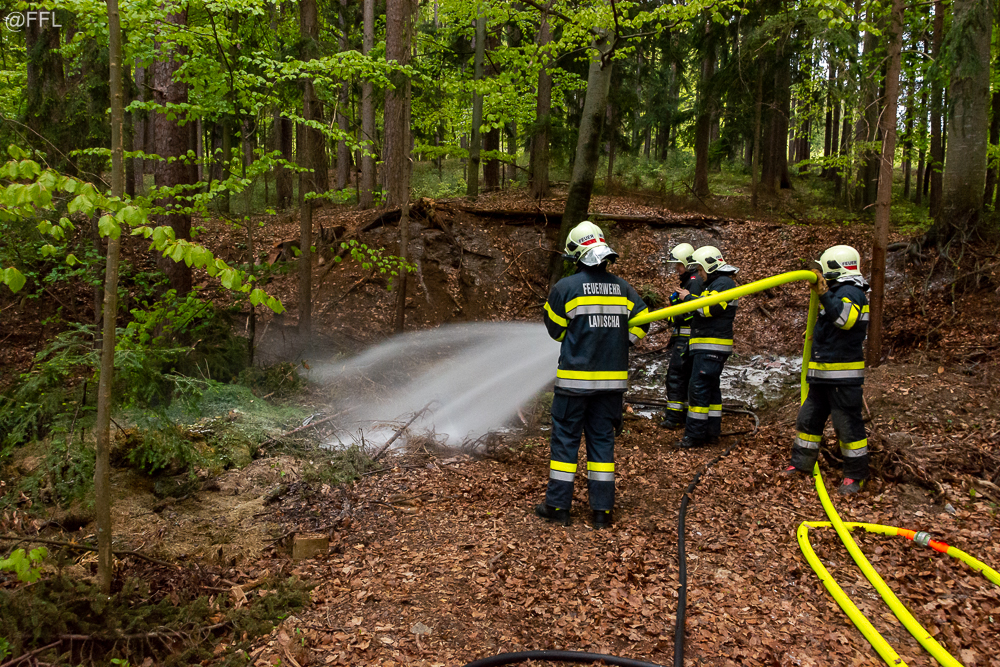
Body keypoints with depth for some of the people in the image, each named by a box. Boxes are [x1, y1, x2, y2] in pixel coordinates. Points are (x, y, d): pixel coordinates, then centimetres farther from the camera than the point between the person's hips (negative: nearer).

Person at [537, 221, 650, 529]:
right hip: (613, 378, 4)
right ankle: (602, 509, 13)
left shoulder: (565, 287, -8)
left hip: (575, 377, -4)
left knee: (565, 437, 7)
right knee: (602, 439, 11)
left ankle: (558, 505, 12)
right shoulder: (623, 287, 4)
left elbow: (555, 329, 2)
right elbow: (641, 323, 7)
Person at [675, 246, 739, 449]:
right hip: (707, 347, 11)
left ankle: (695, 434, -10)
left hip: (711, 347, -11)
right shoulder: (715, 284, 22)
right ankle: (712, 432, 17)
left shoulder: (724, 283, -11)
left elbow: (709, 308, -22)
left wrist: (688, 298, -11)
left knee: (698, 388, -11)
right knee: (711, 388, 12)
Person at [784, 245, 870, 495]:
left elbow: (845, 318, -34)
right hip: (823, 373, 11)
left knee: (848, 423, -3)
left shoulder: (849, 291, -14)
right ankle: (801, 464, 26)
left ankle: (855, 476, 7)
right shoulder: (840, 291, 18)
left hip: (844, 375, -11)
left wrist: (825, 294, -33)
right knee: (809, 417, 15)